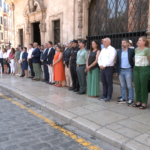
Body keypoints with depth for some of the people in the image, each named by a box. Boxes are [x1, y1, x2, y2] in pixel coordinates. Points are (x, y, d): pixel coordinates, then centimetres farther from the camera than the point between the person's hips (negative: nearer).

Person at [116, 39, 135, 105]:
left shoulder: (131, 51, -3)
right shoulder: (119, 52, 8)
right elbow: (117, 62, 10)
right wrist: (117, 71, 9)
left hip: (128, 70, -4)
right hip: (121, 70, 4)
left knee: (129, 86, 0)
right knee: (122, 86, 11)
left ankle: (131, 99, 10)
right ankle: (123, 99, 20)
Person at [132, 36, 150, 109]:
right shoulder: (136, 49, 11)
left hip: (144, 69, -6)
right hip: (136, 69, 6)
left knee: (144, 87, 0)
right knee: (137, 86, 8)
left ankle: (144, 103, 9)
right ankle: (138, 102, 18)